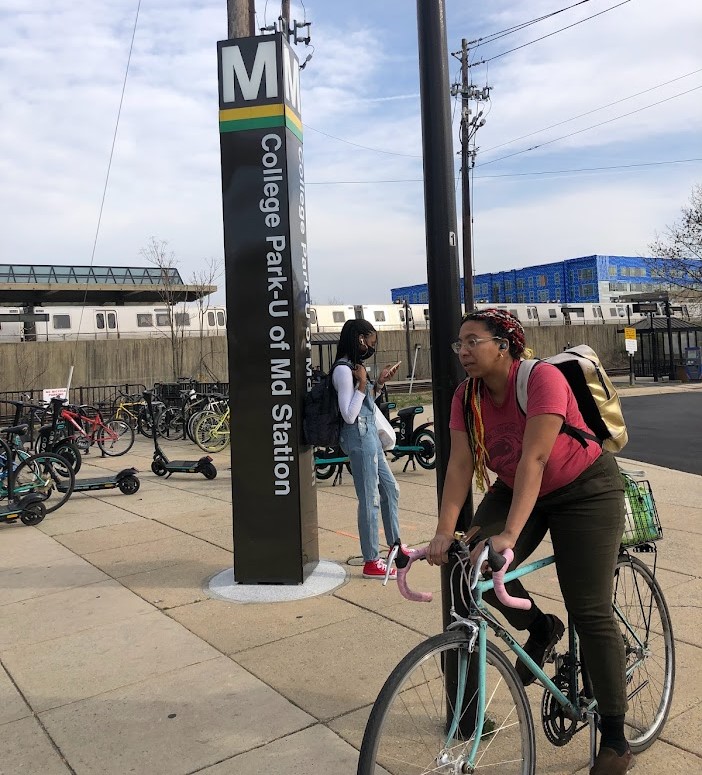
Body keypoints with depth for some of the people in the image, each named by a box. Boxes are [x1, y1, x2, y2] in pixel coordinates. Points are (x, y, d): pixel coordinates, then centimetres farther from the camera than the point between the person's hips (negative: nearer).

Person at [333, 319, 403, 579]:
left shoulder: (354, 366, 13)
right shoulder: (343, 370, -16)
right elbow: (349, 415, -20)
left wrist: (379, 382, 12)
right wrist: (362, 383, -19)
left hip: (369, 436, 10)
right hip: (359, 438, -10)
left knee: (390, 490, 19)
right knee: (370, 499, -2)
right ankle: (371, 562, 10)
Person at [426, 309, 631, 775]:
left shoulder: (542, 378, -28)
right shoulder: (467, 397, -11)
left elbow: (533, 459, -35)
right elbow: (461, 464, -16)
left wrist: (510, 535, -41)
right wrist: (444, 532, -27)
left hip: (584, 490, -5)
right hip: (516, 489, 6)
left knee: (590, 611, -5)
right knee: (478, 565, -16)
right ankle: (540, 628, 14)